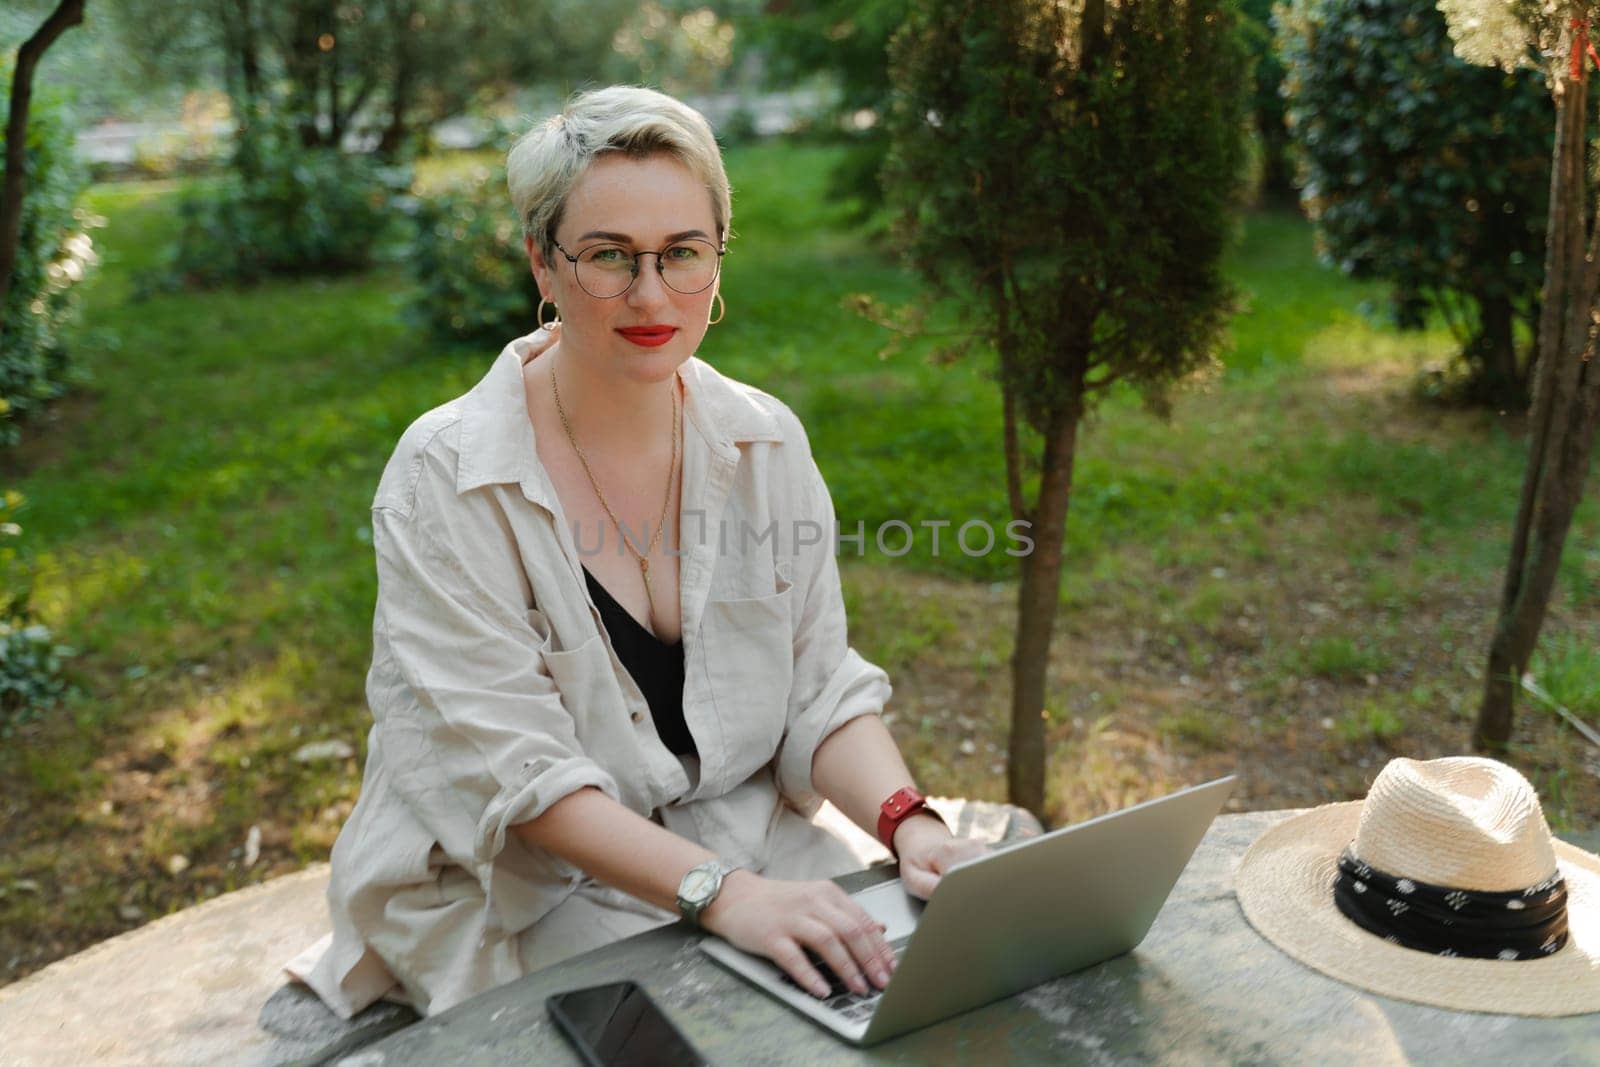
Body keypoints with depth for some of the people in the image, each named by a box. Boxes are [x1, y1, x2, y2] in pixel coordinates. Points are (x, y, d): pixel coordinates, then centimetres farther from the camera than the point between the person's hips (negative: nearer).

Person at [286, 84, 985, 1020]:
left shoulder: (766, 443, -1)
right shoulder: (447, 478, -16)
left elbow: (821, 693, 0)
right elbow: (515, 769, -20)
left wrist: (909, 822, -19)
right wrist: (719, 892, -31)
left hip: (756, 840, 5)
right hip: (528, 892, -4)